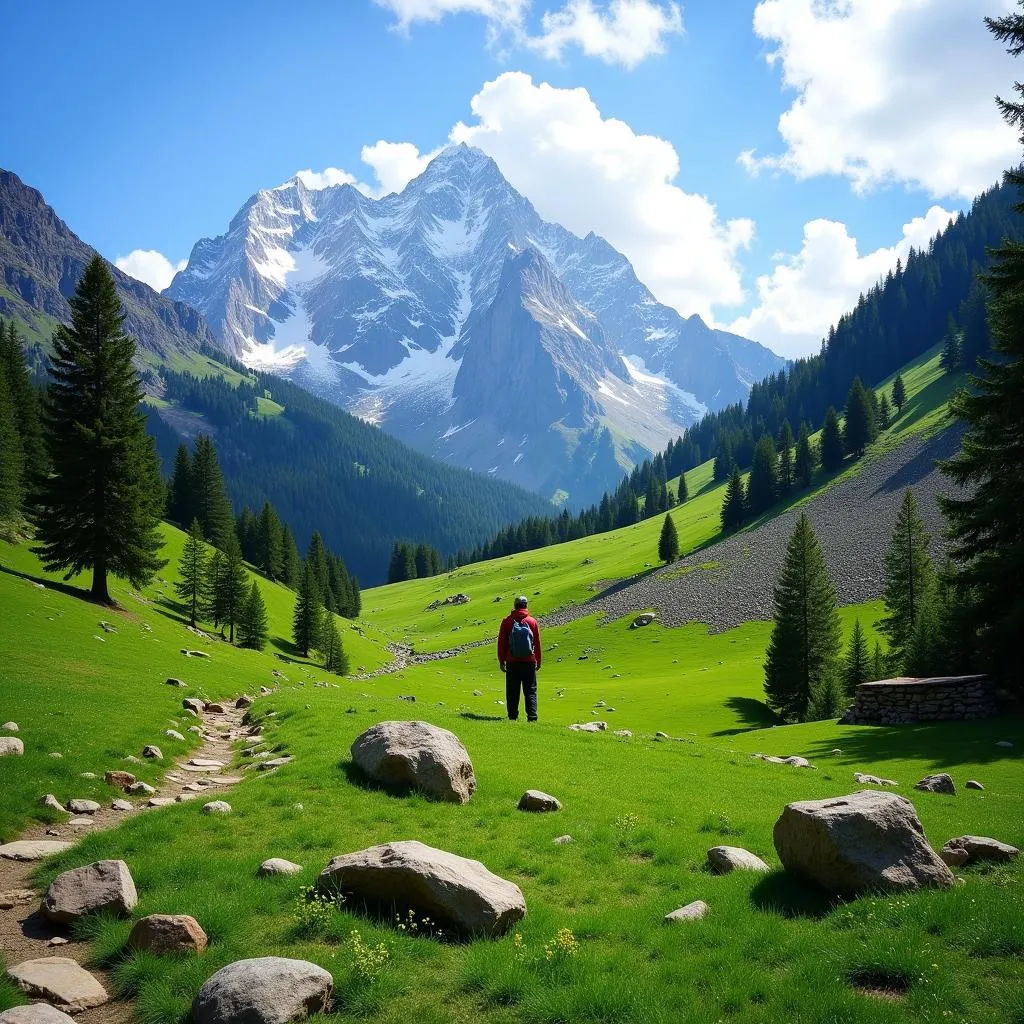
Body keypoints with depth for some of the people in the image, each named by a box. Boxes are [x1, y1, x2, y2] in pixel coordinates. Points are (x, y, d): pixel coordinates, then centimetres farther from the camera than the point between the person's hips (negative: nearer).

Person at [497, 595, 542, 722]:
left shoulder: (507, 621, -1)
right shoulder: (532, 621, 0)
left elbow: (501, 643, 2)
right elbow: (537, 643, 4)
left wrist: (501, 661, 9)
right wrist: (538, 661, 13)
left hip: (512, 662, 0)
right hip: (529, 662, 0)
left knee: (512, 692, 6)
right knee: (531, 691, 5)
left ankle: (513, 717, 4)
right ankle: (532, 717, -5)